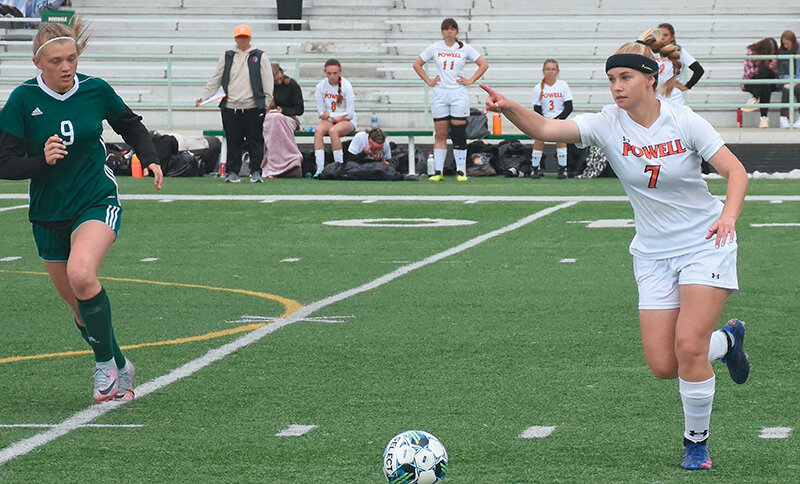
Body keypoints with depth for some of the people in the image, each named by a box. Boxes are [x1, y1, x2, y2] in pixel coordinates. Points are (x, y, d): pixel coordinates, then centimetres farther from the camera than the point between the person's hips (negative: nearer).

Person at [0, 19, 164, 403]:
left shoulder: (95, 90, -6)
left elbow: (131, 125, 15)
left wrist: (150, 159, 0)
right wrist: (42, 160, -27)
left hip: (97, 202, -2)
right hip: (48, 213, 2)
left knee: (81, 273, -30)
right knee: (80, 306, 10)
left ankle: (105, 363, -13)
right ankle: (120, 370, 33)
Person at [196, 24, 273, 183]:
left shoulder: (259, 56, 7)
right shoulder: (227, 57, 13)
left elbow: (267, 81, 5)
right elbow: (215, 80, 15)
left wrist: (267, 101, -4)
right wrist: (203, 97, 8)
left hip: (253, 107, -2)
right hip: (231, 107, 2)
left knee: (255, 141, -1)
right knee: (233, 141, 3)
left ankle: (256, 172, 6)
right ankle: (233, 172, 10)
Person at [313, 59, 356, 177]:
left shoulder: (346, 86, -8)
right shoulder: (321, 86, 1)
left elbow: (349, 114, -9)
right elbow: (321, 113, 2)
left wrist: (330, 116, -10)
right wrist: (334, 118, -12)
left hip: (347, 122, -3)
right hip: (328, 120, 3)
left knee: (333, 131, -35)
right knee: (318, 130, -30)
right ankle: (319, 168, -37)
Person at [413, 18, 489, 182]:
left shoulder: (465, 49, 3)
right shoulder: (435, 48, 5)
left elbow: (484, 64, 7)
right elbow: (417, 64, 14)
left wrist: (470, 81, -1)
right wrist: (428, 81, 4)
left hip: (459, 95, -1)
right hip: (440, 95, 1)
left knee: (459, 134, -4)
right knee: (440, 135, 1)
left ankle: (461, 171, 1)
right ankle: (438, 171, 4)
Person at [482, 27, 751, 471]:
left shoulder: (683, 121, -13)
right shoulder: (608, 124, -7)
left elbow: (736, 171, -11)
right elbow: (546, 129, -18)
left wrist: (729, 216, -28)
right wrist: (509, 108, -37)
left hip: (705, 243, -3)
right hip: (654, 254, 4)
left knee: (688, 346, -17)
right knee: (663, 364, -3)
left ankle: (697, 443, 5)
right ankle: (726, 340, 31)